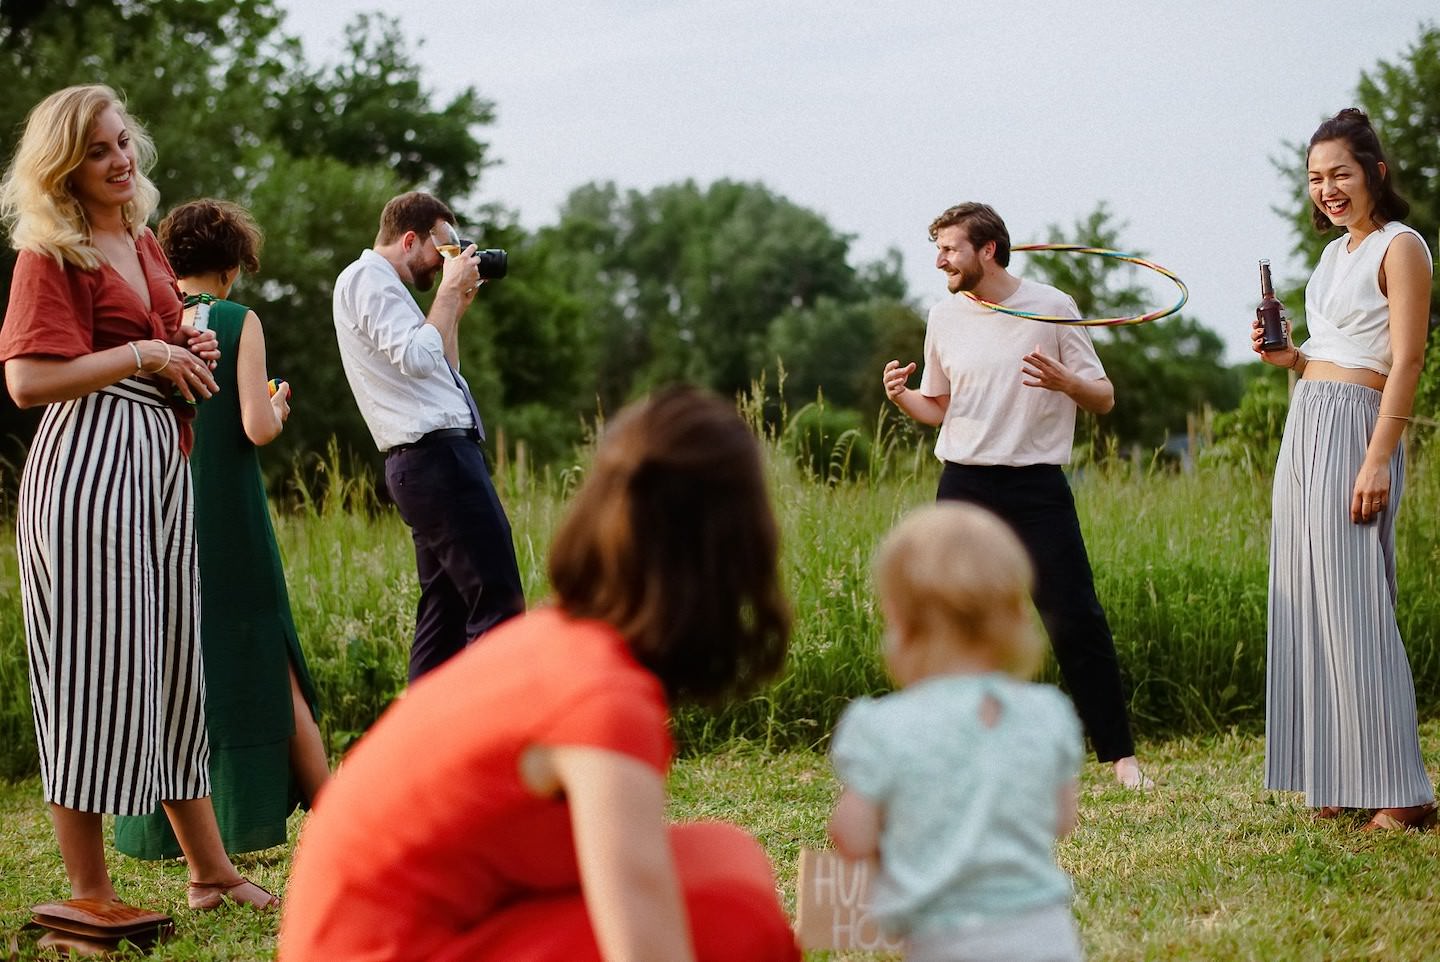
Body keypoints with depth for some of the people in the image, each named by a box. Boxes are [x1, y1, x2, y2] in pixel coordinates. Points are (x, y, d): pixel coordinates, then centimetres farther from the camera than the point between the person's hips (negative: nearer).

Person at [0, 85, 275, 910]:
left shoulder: (143, 242, 17)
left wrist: (192, 349, 9)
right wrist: (147, 356, -13)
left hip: (163, 461, 8)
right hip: (89, 463, -8)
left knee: (172, 664, 12)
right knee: (98, 666, -5)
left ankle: (211, 869, 20)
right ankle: (89, 891, 4)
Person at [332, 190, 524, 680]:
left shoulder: (381, 283, 25)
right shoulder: (367, 277, -5)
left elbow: (440, 369, 26)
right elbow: (418, 359, -18)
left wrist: (456, 306, 20)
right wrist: (450, 289, -7)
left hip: (423, 460, 11)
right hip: (436, 454, -11)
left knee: (445, 609, 10)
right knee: (498, 604, -14)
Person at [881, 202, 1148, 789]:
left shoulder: (1051, 306, -2)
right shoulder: (944, 317, 8)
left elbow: (1103, 399, 0)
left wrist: (1063, 380, -21)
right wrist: (901, 397, -4)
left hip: (1037, 485, -3)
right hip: (963, 487, 3)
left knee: (1076, 622, -5)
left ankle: (1120, 755, 5)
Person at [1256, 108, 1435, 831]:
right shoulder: (1336, 253, 19)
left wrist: (1378, 460, -21)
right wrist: (1288, 357, 6)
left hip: (1355, 426, -9)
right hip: (1304, 425, 9)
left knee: (1353, 604, -11)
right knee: (1308, 603, 7)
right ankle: (1336, 781, 12)